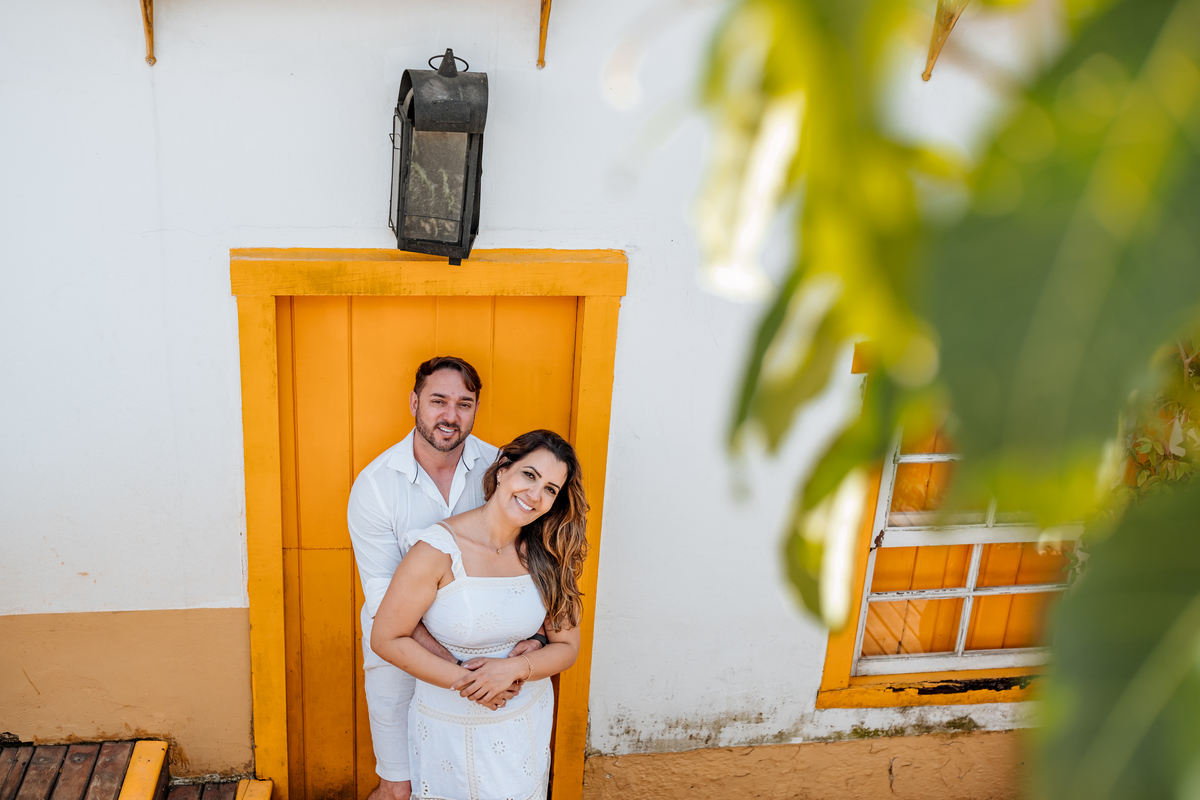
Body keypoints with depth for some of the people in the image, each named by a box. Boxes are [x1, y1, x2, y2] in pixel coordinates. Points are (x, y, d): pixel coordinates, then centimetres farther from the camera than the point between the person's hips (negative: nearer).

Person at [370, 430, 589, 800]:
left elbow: (566, 645, -2)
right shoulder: (438, 551, -22)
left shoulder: (547, 555, -8)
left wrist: (516, 668, -21)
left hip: (528, 721, 4)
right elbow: (386, 639, -16)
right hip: (450, 725, -3)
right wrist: (464, 682, -21)